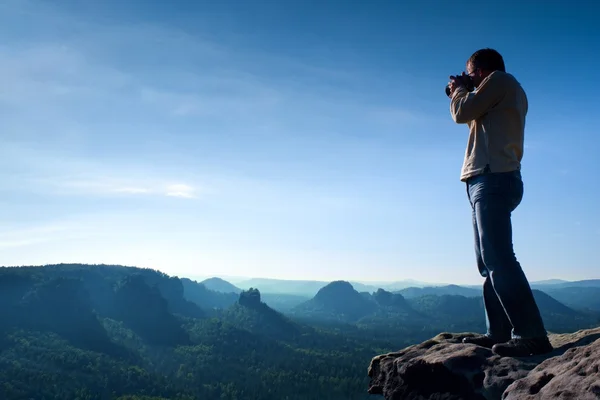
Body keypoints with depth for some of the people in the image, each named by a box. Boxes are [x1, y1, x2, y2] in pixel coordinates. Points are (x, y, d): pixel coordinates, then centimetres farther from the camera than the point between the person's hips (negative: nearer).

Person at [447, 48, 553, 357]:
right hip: (492, 181, 10)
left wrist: (459, 90, 12)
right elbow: (476, 121, 32)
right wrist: (462, 94, 26)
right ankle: (499, 332, 7)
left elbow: (463, 113, -7)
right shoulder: (506, 92, 28)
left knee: (498, 258, -18)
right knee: (489, 261, 8)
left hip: (493, 180, -10)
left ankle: (531, 335, -22)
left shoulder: (500, 79, 0)